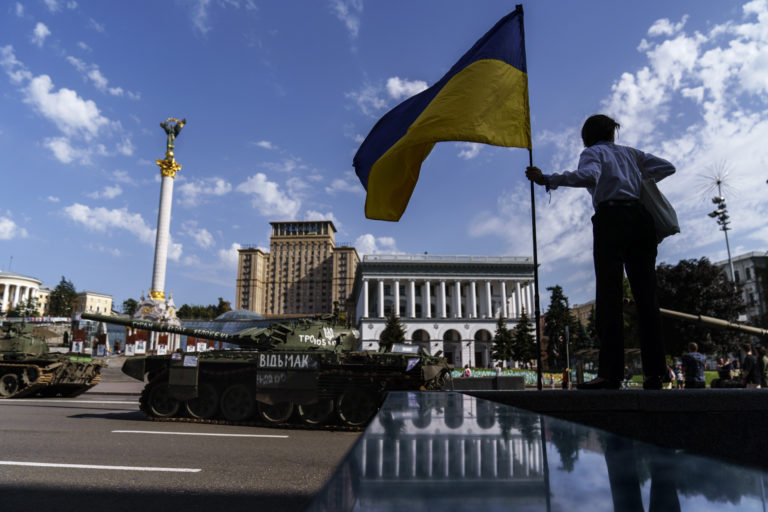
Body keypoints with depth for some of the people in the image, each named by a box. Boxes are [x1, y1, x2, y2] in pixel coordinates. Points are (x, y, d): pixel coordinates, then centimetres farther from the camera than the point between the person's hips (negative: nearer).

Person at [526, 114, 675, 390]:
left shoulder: (593, 153, 9)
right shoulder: (630, 152, 26)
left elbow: (588, 176, -13)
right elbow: (667, 167, 24)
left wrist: (547, 180, -19)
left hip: (612, 218, -5)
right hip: (641, 218, 5)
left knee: (609, 293, -12)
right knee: (645, 293, 3)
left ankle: (610, 373, -18)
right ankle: (655, 371, 0)